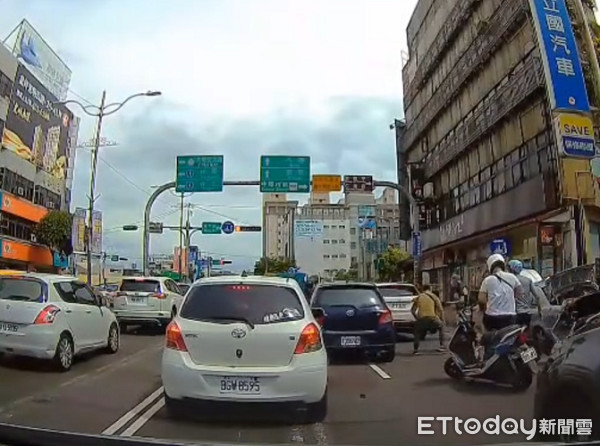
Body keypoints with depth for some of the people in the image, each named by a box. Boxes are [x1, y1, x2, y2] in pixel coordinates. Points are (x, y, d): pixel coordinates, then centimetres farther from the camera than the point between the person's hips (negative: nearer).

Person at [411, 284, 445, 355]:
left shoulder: (418, 297, 16)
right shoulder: (434, 296, 11)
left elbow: (412, 310, 15)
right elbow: (441, 310, 7)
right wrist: (442, 320, 21)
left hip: (421, 320, 1)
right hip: (433, 319, -1)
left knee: (417, 331, 29)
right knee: (441, 326, 31)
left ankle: (415, 349, 11)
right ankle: (441, 346, 26)